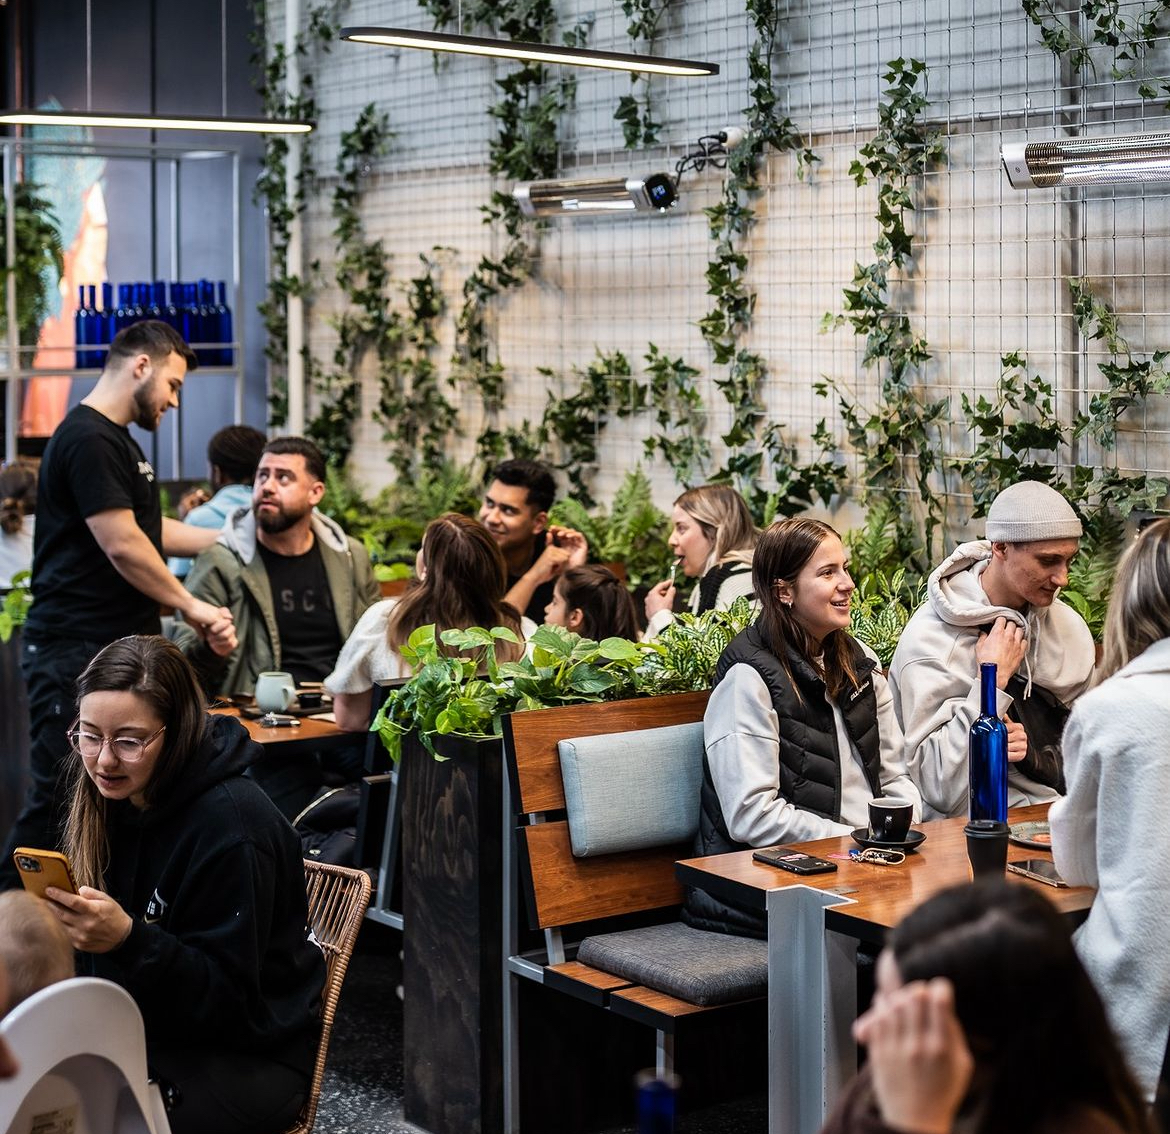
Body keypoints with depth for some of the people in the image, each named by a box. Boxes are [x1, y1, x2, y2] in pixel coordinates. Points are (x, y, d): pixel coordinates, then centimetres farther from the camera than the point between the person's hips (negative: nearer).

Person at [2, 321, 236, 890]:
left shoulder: (116, 440, 19)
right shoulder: (87, 439, -14)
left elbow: (148, 531, 28)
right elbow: (123, 547, -18)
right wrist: (192, 608, -9)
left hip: (120, 648, 10)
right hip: (76, 653, -10)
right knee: (58, 799, -6)